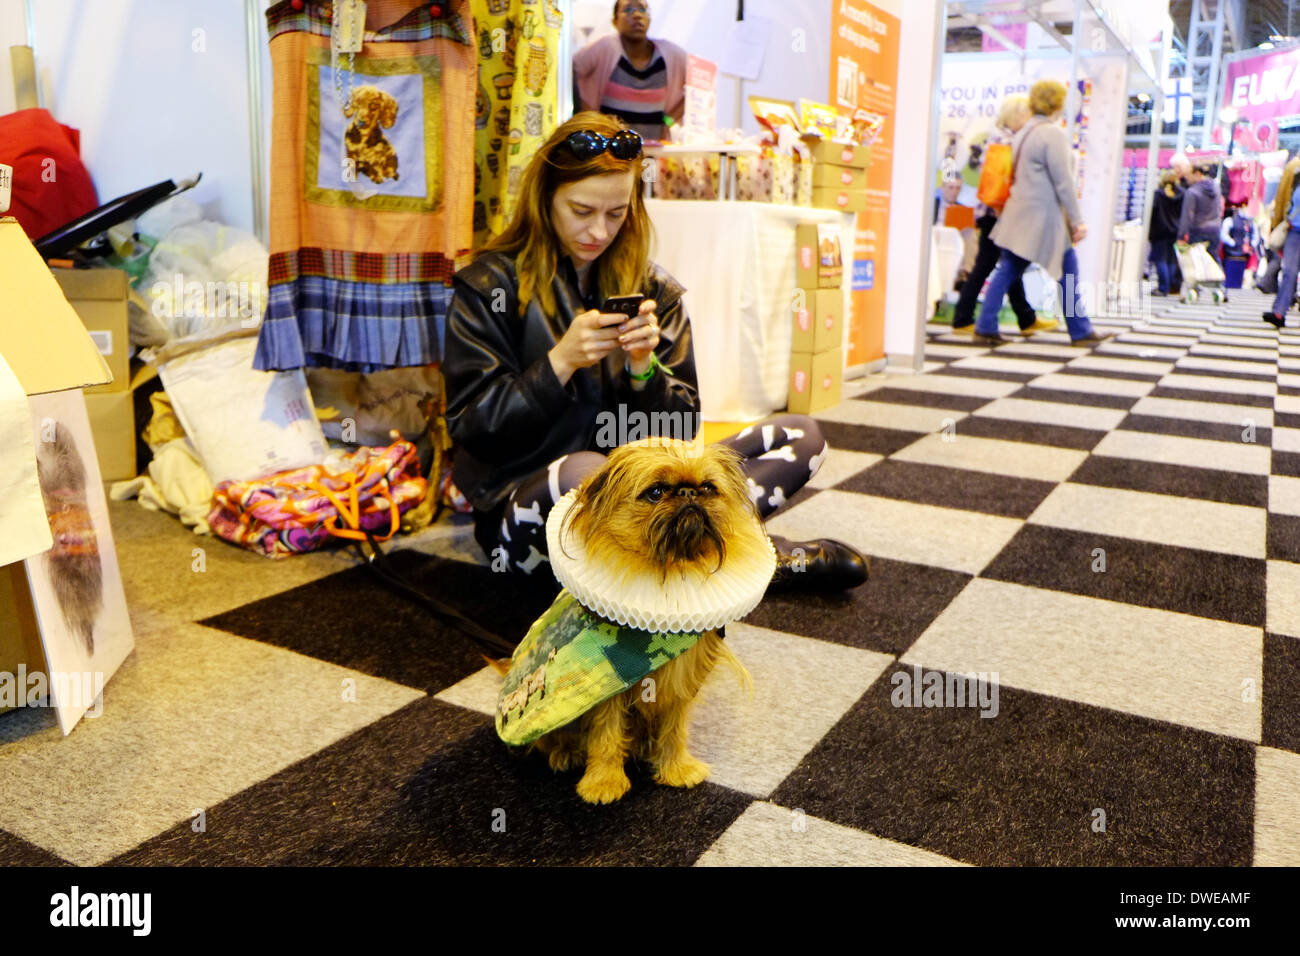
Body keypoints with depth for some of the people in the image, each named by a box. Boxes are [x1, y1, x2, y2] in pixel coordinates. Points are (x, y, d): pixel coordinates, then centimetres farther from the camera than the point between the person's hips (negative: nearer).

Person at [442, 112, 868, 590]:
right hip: (524, 502, -4)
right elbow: (470, 429, -7)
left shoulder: (654, 290, 9)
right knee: (583, 472, -40)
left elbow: (679, 429, 7)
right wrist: (560, 362, -19)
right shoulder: (489, 285, -1)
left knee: (801, 435, -7)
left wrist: (644, 368, -14)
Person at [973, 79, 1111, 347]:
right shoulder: (1053, 133, -13)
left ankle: (985, 328, 4)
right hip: (1043, 215, -8)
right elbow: (1063, 182, -15)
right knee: (1069, 272, 3)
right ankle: (1080, 331, 11)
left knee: (1007, 271, 7)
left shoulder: (1024, 132, 13)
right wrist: (1077, 220, -13)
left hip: (1019, 212, 8)